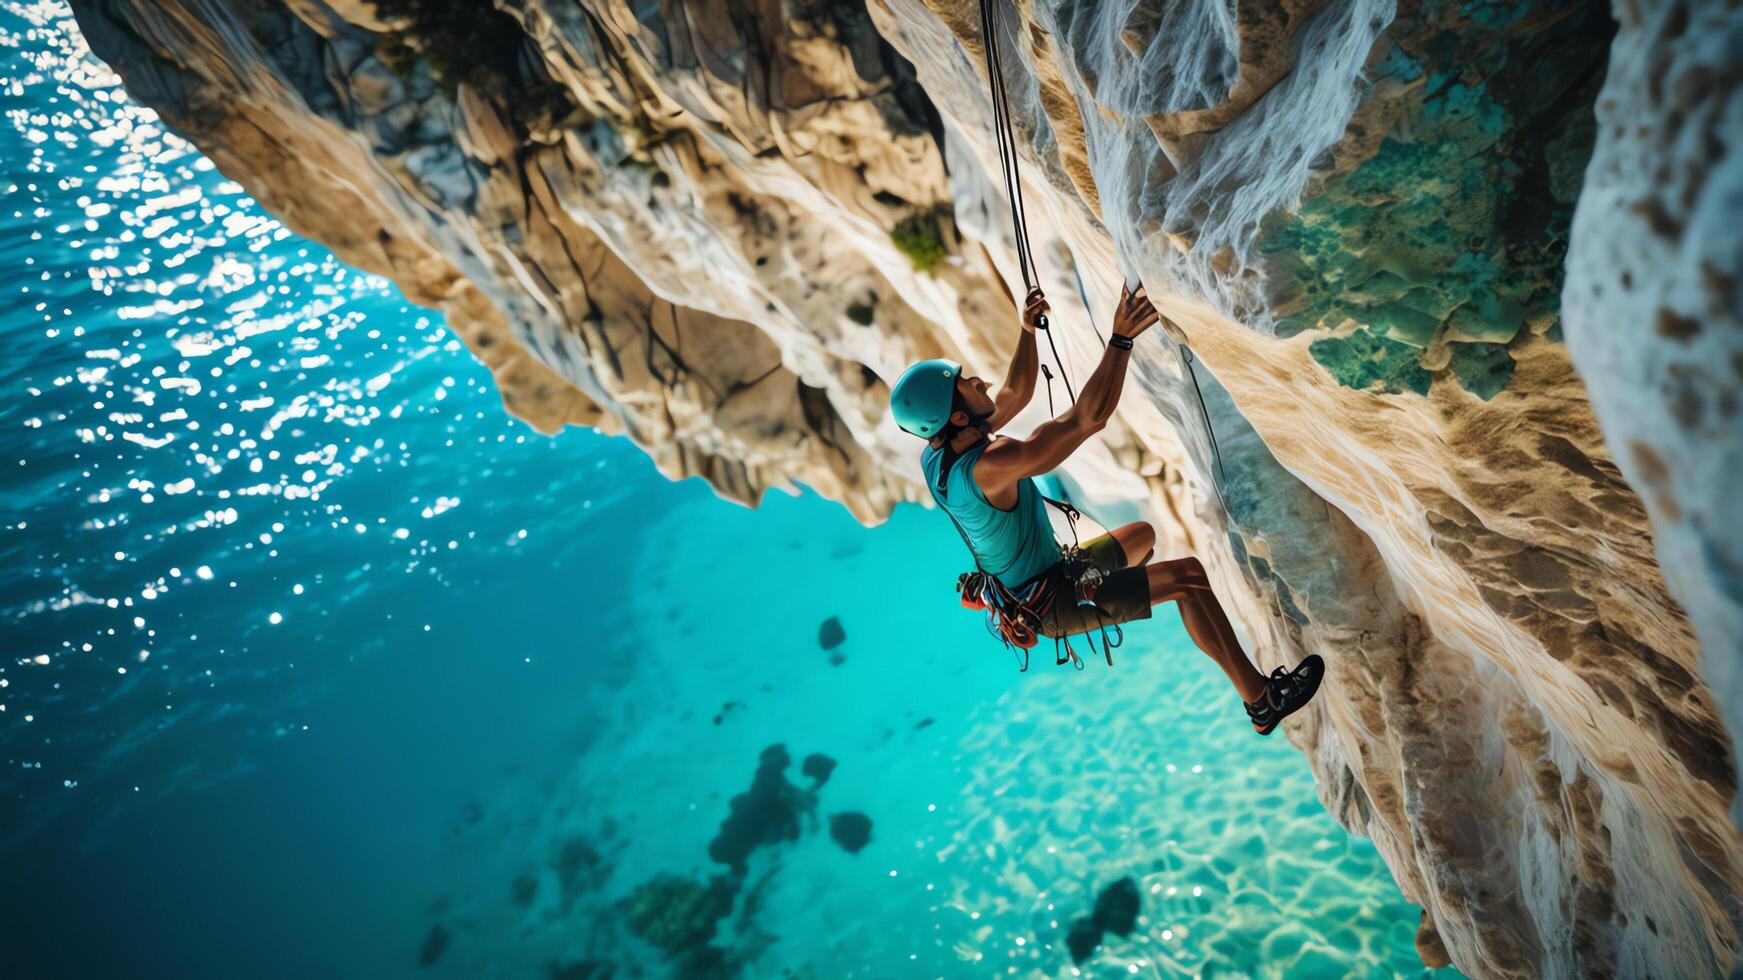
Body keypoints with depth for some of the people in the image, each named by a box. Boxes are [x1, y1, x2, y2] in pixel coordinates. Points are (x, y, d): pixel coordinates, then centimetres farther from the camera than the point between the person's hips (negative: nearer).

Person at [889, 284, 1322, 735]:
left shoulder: (935, 455, -8)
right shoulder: (989, 466, -36)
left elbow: (1015, 395, 7)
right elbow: (1088, 418, -35)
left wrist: (1028, 331, -3)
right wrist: (1121, 339, -31)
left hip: (1020, 587, 10)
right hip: (1051, 604, -9)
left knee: (1142, 535, 25)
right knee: (1188, 576, -12)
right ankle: (1262, 701, -2)